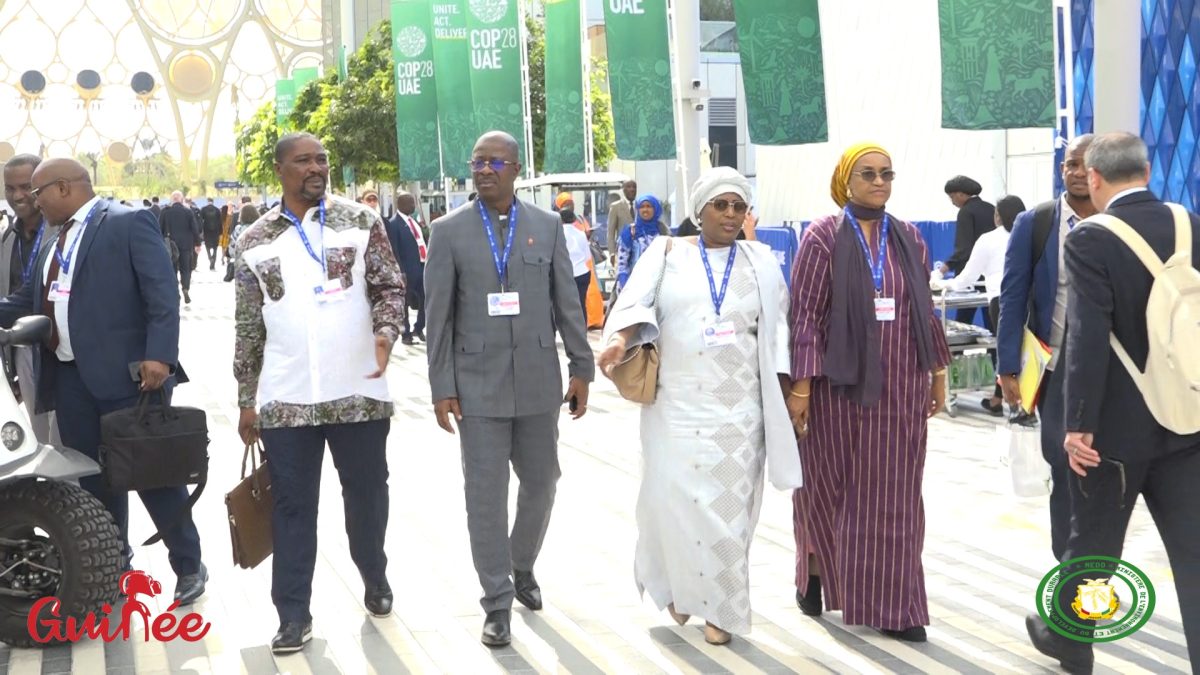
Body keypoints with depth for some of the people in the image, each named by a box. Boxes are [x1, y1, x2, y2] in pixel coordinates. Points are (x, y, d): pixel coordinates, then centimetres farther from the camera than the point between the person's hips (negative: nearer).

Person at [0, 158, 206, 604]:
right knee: (92, 479, 11)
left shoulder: (129, 222, -5)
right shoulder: (53, 245, 20)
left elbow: (162, 294, -13)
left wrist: (159, 355, -23)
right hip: (69, 377, 7)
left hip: (126, 374, -7)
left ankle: (189, 566, 13)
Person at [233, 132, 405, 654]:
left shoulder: (361, 221, 2)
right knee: (292, 506, 5)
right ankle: (294, 615, 14)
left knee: (367, 494, 13)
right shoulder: (255, 241, 6)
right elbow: (249, 327, 8)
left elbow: (389, 285, 2)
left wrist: (386, 331, -19)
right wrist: (246, 399, 7)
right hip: (285, 399, 0)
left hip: (359, 391, 0)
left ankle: (375, 578, 38)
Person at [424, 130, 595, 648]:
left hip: (538, 382, 2)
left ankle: (522, 568, 38)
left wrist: (581, 369, 3)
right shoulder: (448, 231, -1)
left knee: (540, 483, 13)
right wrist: (441, 388, -5)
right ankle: (498, 602, 10)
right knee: (486, 494, 0)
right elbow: (438, 316, -2)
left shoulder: (547, 226, 4)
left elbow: (567, 303, 6)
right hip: (478, 385, -2)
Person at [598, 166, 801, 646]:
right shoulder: (667, 254, 5)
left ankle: (719, 606, 13)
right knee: (677, 497, -4)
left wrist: (783, 394, 2)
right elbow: (637, 302, -10)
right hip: (679, 404, -1)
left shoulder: (760, 261, 10)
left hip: (739, 406, 1)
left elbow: (778, 330, 9)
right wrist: (621, 338, -30)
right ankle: (680, 581, 22)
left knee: (730, 503, 0)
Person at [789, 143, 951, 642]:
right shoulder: (823, 236, -5)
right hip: (841, 383, -3)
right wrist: (801, 384, -14)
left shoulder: (908, 238, 7)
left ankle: (892, 606, 9)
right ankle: (814, 572, 35)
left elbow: (925, 309, 12)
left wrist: (938, 371, 11)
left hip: (900, 385, 3)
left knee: (894, 497, 3)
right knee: (828, 485, 10)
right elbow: (805, 313, -9)